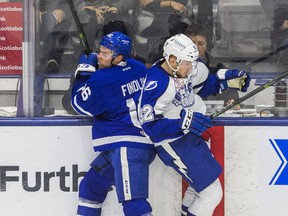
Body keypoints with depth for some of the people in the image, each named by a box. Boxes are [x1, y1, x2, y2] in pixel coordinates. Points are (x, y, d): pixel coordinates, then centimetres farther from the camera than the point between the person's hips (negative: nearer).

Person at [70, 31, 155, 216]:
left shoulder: (103, 79, -16)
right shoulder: (138, 68, 6)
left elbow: (81, 105, -1)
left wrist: (83, 73, 6)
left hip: (128, 146, -10)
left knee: (133, 201, -18)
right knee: (90, 187, 21)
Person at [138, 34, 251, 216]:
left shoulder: (183, 68, -3)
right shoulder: (156, 84, -27)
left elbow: (202, 85, 17)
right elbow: (150, 125, -29)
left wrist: (224, 79, 1)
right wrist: (183, 122, -35)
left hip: (191, 135, 10)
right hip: (174, 144, -10)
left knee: (200, 185, 27)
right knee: (212, 193, -9)